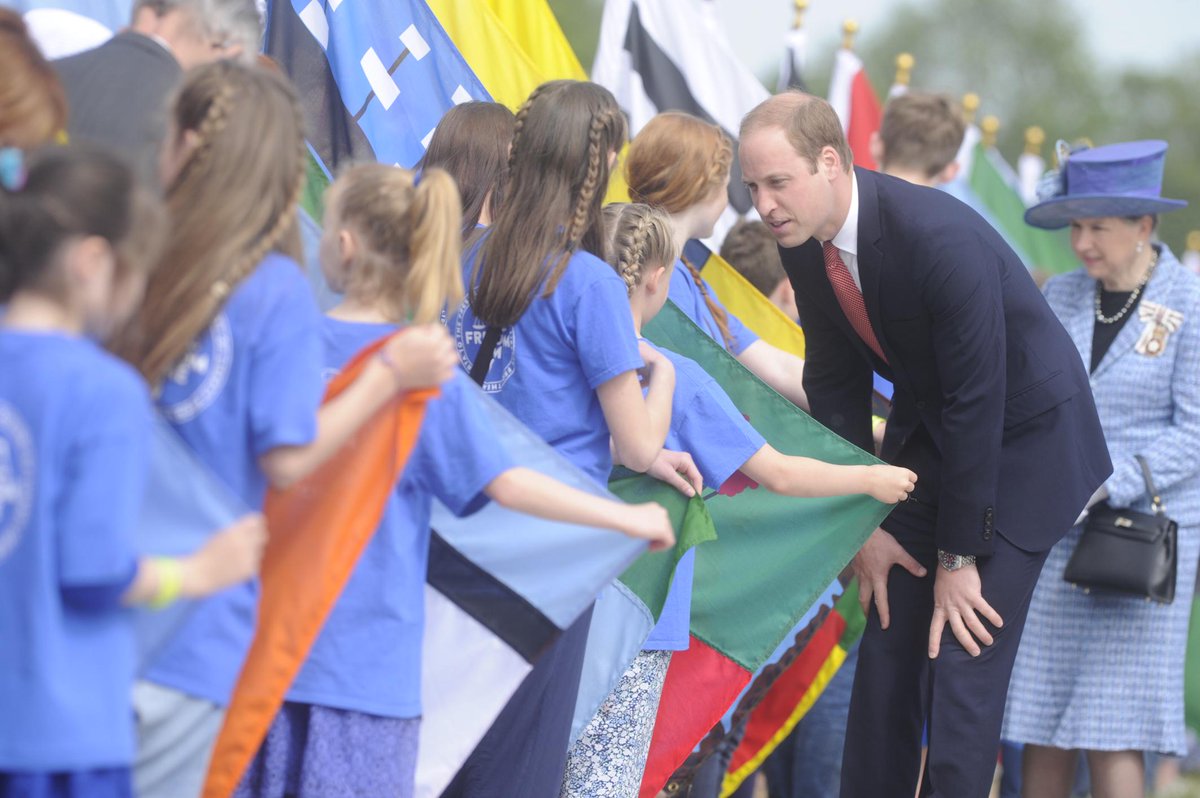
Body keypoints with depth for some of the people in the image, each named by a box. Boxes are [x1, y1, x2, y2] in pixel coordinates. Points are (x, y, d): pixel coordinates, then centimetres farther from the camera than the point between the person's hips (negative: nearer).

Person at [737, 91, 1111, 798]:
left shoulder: (941, 237, -33)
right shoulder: (806, 245, -10)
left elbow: (976, 403, -29)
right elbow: (835, 386, 2)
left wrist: (958, 559, -22)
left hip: (1021, 438, -7)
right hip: (925, 433, 7)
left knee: (964, 649, -12)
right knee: (889, 638, 6)